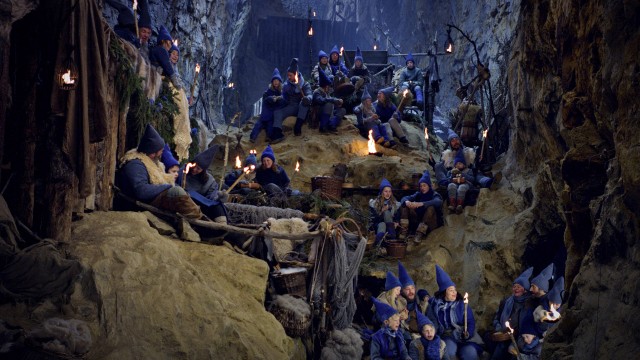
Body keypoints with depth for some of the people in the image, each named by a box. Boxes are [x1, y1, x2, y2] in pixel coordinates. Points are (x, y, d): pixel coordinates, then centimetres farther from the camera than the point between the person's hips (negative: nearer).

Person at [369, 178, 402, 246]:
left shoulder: (395, 204, 8)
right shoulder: (374, 203, 0)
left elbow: (398, 217, 12)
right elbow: (373, 218, -5)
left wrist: (396, 223, -10)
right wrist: (382, 211, -19)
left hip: (389, 227, 2)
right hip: (377, 226, -2)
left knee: (387, 212, -23)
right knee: (382, 225, -36)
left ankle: (391, 236, -35)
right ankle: (378, 245, -65)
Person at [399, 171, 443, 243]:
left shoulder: (434, 195, -4)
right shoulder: (418, 194, 9)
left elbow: (438, 202, -29)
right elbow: (405, 198, -2)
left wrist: (421, 204, -40)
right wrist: (406, 202, -29)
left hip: (430, 223, -4)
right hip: (418, 220, 4)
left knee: (431, 208, -31)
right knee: (405, 206, -8)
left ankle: (419, 234, -38)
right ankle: (403, 231, -23)